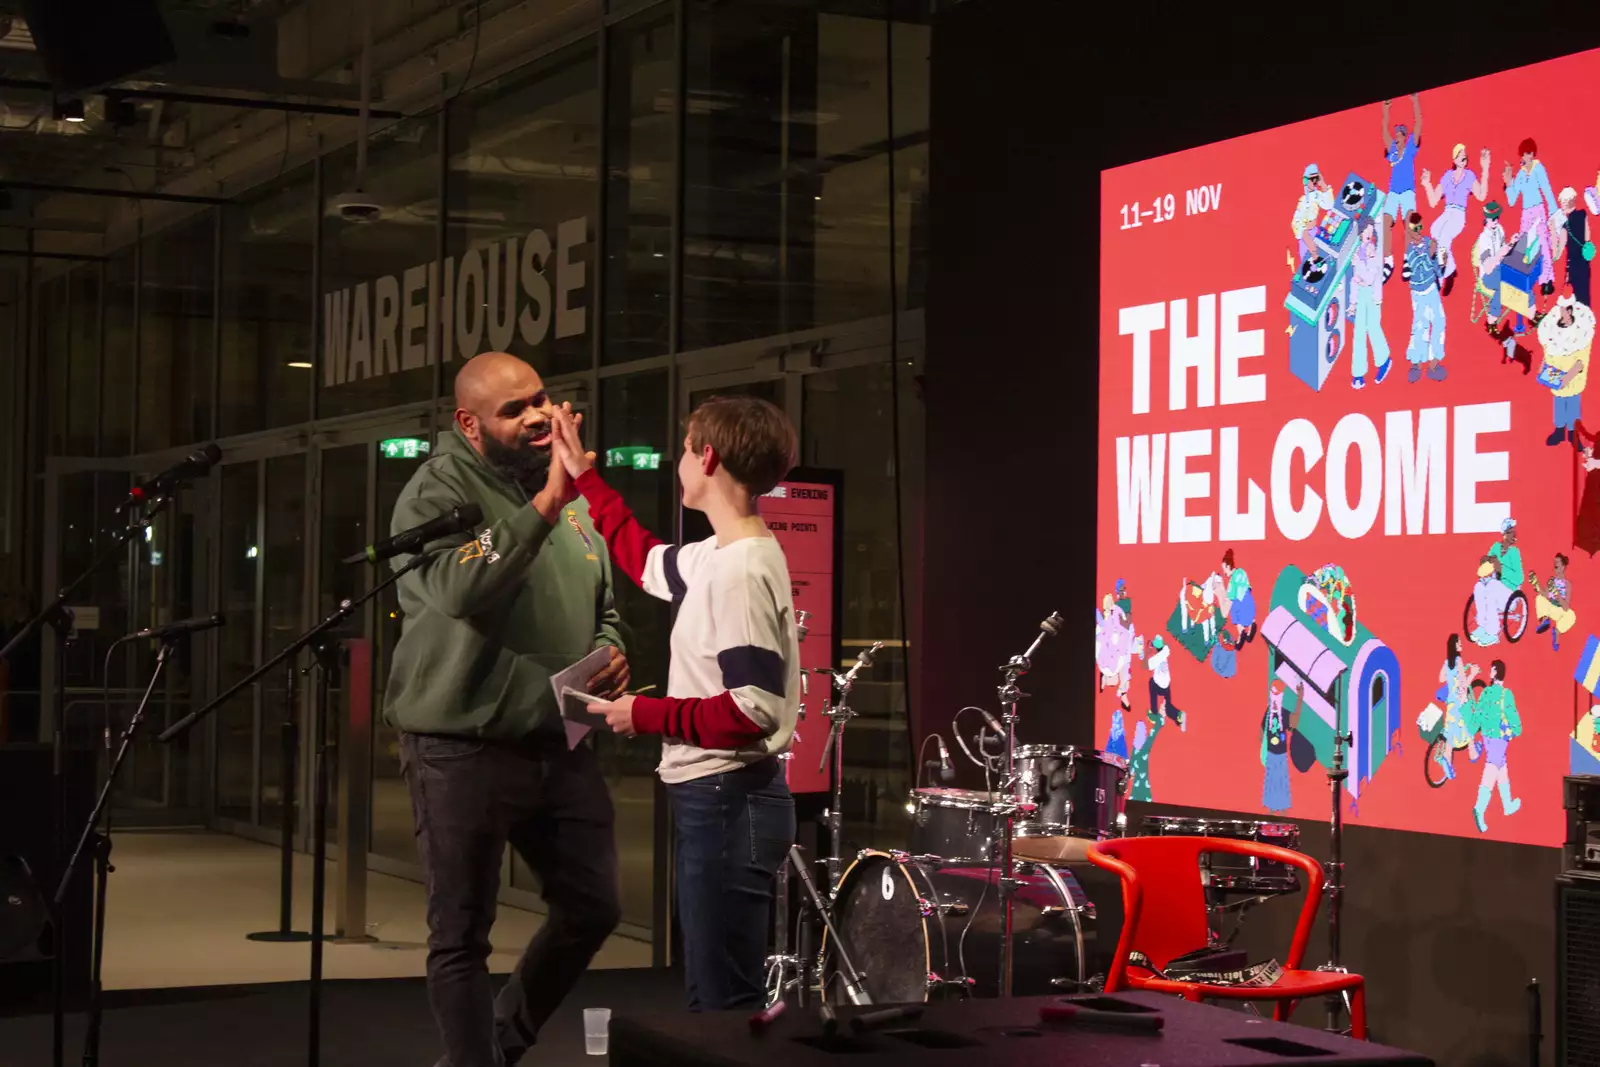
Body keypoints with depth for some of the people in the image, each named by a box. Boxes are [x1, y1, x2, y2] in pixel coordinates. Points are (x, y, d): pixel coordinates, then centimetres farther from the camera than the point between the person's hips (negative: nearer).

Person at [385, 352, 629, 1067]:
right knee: (462, 936, 2)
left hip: (561, 745, 7)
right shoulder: (438, 490, -11)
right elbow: (462, 590, -30)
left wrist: (609, 651, 2)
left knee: (592, 909, 14)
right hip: (463, 749, -7)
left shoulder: (571, 496, 11)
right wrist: (545, 505, -32)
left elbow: (603, 604, 24)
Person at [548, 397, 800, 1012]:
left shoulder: (742, 573, -20)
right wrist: (584, 476, 33)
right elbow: (644, 559, 31)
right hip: (713, 799, 10)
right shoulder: (720, 556, 9)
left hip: (727, 801, -10)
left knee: (726, 1005, -7)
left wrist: (646, 716, -14)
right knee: (715, 997, 15)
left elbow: (754, 710, -25)